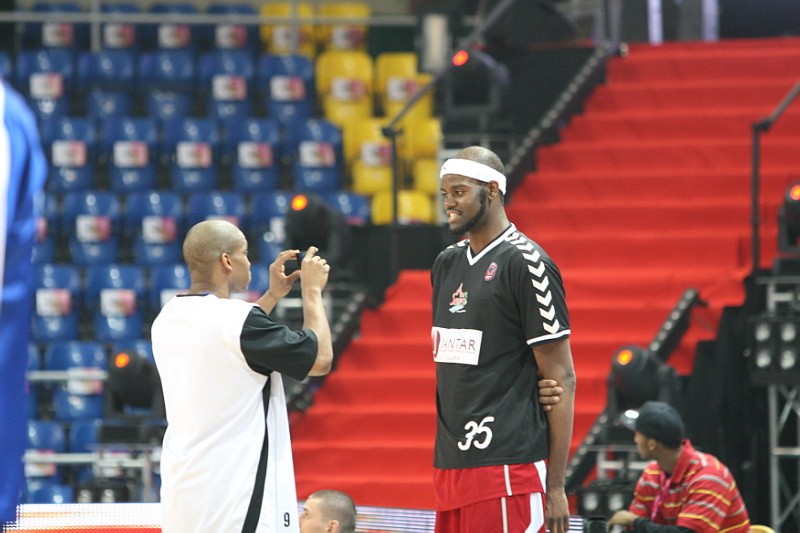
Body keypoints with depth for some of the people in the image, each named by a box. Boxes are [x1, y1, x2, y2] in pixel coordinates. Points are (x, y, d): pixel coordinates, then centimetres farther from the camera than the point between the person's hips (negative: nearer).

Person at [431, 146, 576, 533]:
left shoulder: (525, 263, -8)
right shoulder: (447, 264, 16)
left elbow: (562, 379, -10)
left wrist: (555, 487, -13)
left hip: (507, 468, -8)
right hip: (451, 466, 8)